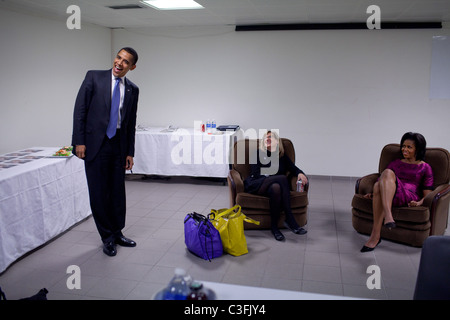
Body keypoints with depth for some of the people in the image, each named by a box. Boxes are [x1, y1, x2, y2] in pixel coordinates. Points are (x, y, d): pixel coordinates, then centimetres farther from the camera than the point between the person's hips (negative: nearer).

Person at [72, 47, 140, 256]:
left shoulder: (132, 90, 8)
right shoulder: (94, 77, -1)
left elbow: (131, 123, 11)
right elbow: (80, 109, -4)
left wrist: (130, 152, 9)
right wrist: (79, 141, -10)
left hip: (118, 145, 3)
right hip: (95, 143, -3)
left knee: (118, 192, 11)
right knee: (99, 192, 3)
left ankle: (117, 233, 27)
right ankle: (107, 237, 18)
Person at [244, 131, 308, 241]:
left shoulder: (282, 157, 22)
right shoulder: (258, 153, 12)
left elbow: (294, 169, 12)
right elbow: (256, 174, 0)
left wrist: (300, 173, -12)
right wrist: (273, 178, -14)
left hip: (274, 184, 3)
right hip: (255, 185, -3)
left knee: (276, 188, -36)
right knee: (283, 178, -30)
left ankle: (274, 226, -28)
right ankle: (290, 220, -29)